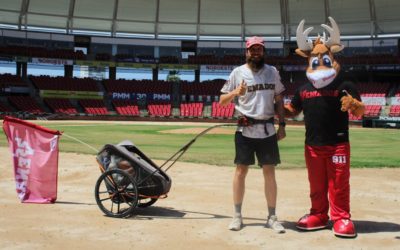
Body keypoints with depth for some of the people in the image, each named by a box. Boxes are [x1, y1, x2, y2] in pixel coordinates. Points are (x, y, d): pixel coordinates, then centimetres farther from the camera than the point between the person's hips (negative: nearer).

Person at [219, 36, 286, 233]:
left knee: (270, 172, 4)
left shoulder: (272, 72, 9)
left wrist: (282, 124, 6)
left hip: (267, 130, 2)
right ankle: (237, 215, 14)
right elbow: (222, 101, 1)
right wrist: (236, 92, -19)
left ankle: (272, 217, 15)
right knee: (241, 171, 3)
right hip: (245, 130, -2)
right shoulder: (238, 72, 1)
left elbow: (278, 100, 14)